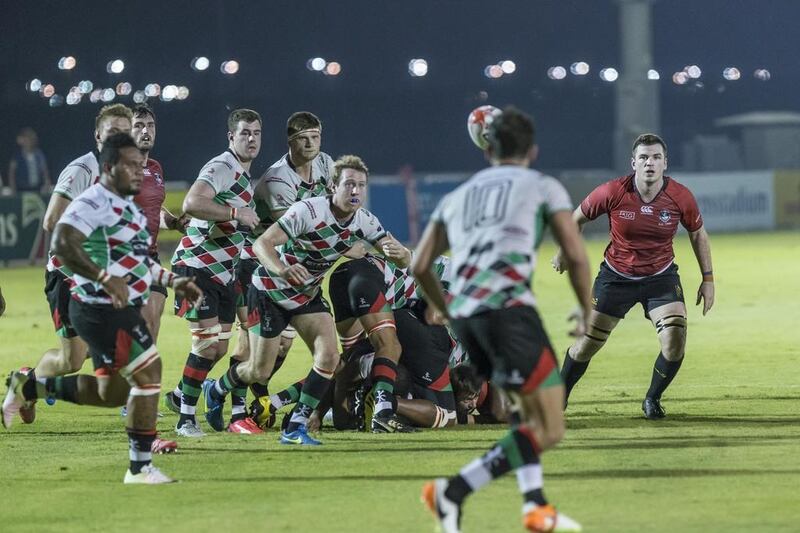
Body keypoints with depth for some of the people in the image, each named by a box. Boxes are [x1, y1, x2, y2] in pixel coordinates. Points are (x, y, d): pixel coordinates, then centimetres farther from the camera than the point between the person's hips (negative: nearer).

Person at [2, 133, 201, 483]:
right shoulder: (95, 202, -15)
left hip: (120, 310, 11)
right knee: (148, 373, -14)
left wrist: (172, 281, 22)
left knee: (111, 392, 16)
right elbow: (62, 244, -28)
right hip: (101, 309, -11)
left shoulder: (126, 206, 18)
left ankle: (28, 386, 28)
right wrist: (106, 279, -32)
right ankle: (140, 467, -9)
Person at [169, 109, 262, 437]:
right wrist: (236, 213, -28)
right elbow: (191, 204, -31)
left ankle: (180, 395, 25)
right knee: (206, 342, -12)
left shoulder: (245, 176, 17)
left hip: (222, 272, 9)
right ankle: (186, 419, -4)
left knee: (219, 347, 9)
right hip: (197, 267, -9)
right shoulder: (221, 168, -15)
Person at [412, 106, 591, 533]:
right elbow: (575, 255, 7)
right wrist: (588, 314, 21)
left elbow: (419, 266, 22)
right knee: (547, 430, -5)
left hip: (464, 313, 6)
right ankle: (453, 493, -16)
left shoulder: (457, 197, 27)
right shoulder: (543, 186, 14)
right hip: (507, 305, -6)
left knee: (533, 414, 20)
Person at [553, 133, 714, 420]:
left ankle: (652, 399, 8)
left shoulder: (680, 197, -15)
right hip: (616, 276, -1)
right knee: (587, 344, 1)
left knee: (675, 341, -17)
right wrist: (563, 253, 9)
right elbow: (577, 218, -1)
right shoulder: (613, 192, -20)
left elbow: (698, 233, 3)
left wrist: (708, 278, 2)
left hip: (661, 277, 1)